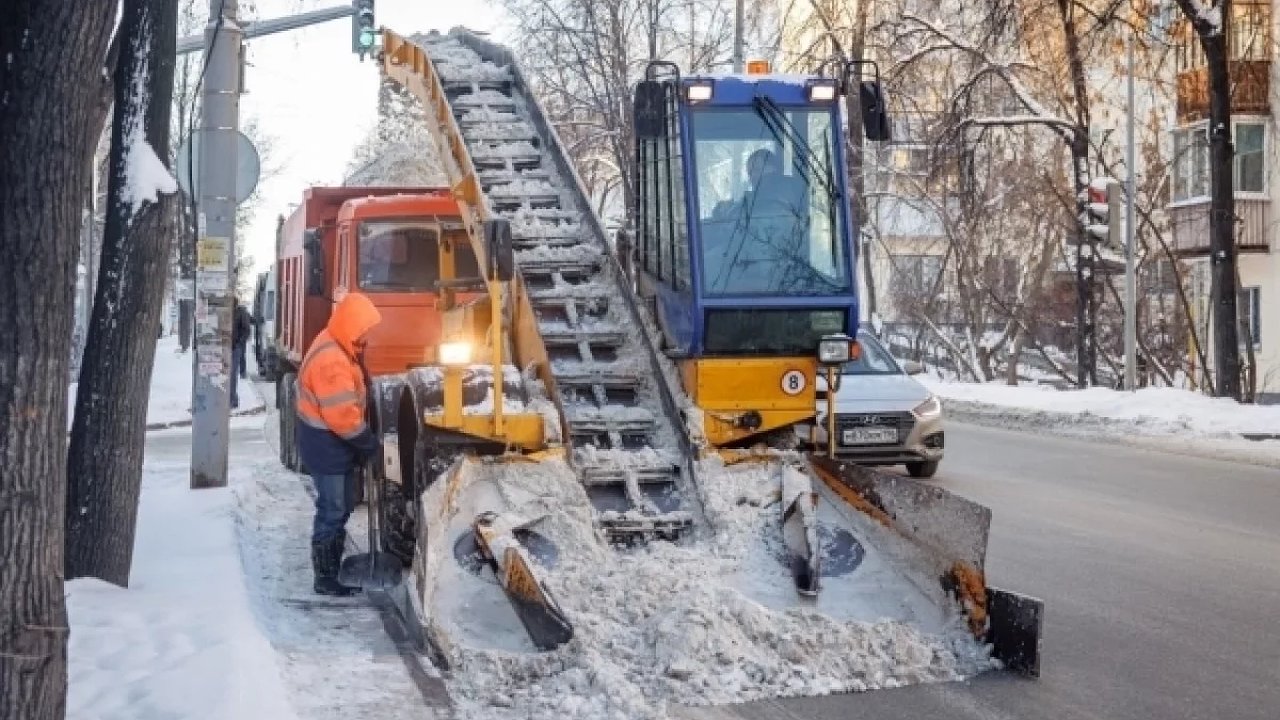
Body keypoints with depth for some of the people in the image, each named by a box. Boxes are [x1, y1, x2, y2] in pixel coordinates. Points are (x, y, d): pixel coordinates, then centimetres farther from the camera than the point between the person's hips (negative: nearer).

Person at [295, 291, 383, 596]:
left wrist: (363, 440, 8)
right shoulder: (331, 360, -27)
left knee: (342, 506, 18)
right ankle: (325, 579, 5)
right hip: (326, 444, -10)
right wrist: (368, 443, -16)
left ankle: (332, 566, 29)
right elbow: (341, 415, -28)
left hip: (336, 442, 10)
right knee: (332, 511, -3)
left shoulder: (337, 346, 7)